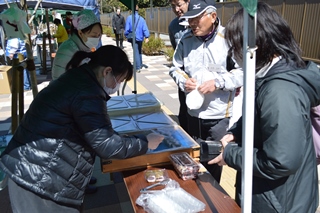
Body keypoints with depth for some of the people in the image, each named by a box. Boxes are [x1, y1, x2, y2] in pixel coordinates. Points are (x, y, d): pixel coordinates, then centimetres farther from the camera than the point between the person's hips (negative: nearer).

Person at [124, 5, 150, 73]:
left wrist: (126, 36, 9)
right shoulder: (141, 19, 1)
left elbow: (127, 29, -6)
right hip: (140, 38, 3)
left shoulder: (129, 18, -7)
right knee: (139, 52, 20)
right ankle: (140, 65, 32)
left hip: (133, 38, -3)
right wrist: (147, 37, -7)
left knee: (136, 52, -2)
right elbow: (145, 28, -6)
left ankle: (138, 68, -9)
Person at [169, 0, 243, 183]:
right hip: (193, 113, 5)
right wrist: (183, 81, -7)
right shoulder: (186, 40, 2)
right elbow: (176, 67, 13)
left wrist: (218, 82, -23)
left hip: (219, 115, -4)